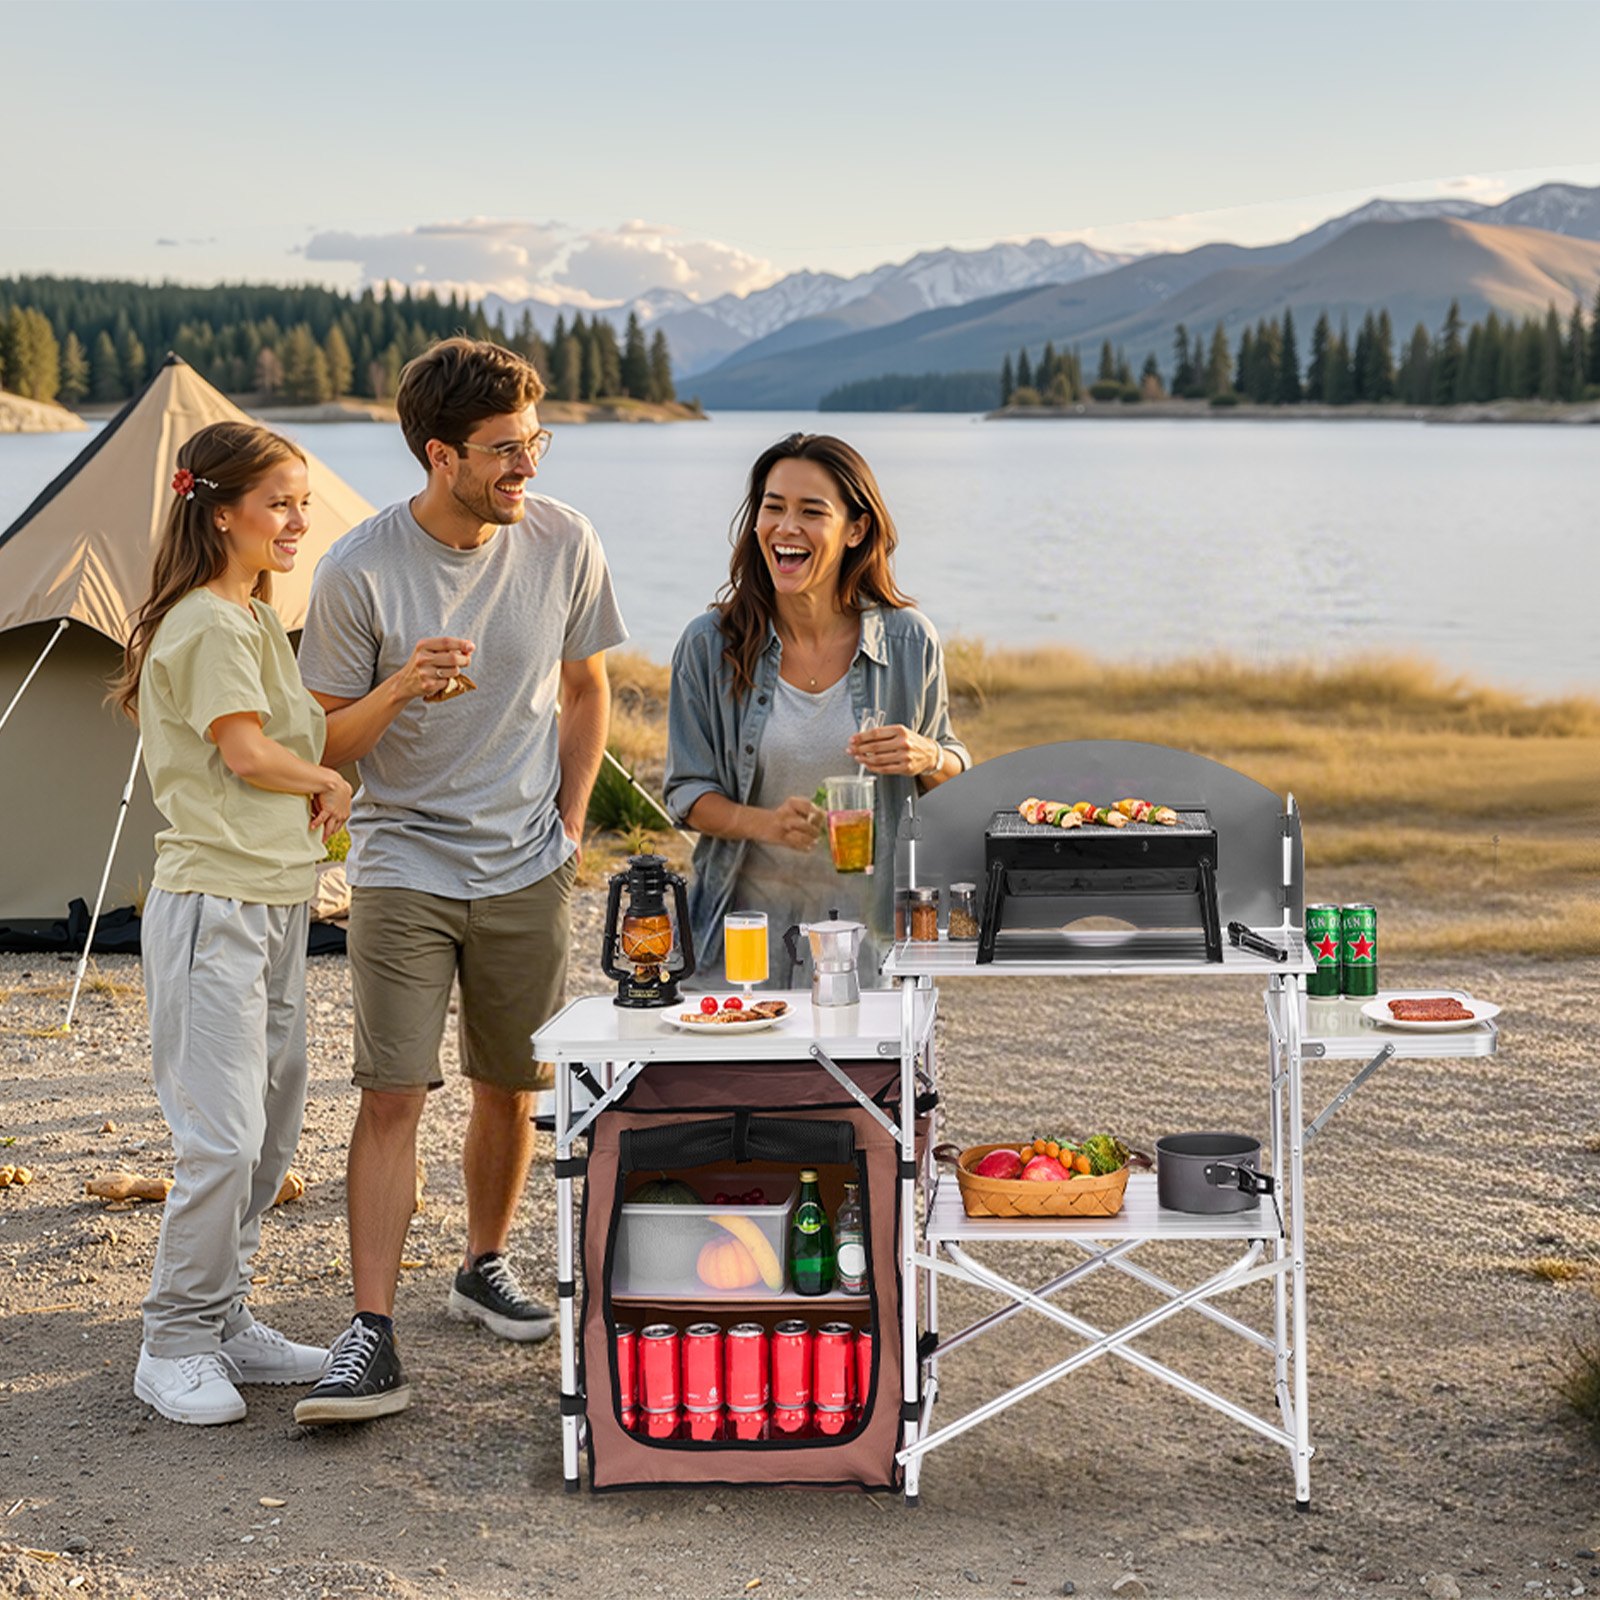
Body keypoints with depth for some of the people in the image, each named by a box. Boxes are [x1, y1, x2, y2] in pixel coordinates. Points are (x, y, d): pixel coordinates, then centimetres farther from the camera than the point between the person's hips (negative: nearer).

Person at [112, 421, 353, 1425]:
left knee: (273, 1131, 13)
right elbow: (248, 753, -17)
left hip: (277, 904, 10)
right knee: (222, 1137, -10)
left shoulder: (256, 620, 19)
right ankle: (175, 1348, 2)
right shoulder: (207, 625, -13)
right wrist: (330, 783, 0)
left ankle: (224, 1322, 23)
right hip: (214, 907, -10)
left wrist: (317, 797, 1)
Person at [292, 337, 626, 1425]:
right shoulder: (360, 571, -14)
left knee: (513, 1089, 12)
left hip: (529, 870, 3)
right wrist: (401, 690, -25)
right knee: (393, 1094, -10)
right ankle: (373, 1337, -9)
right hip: (404, 866, -3)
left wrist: (569, 824, 6)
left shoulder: (563, 544, -5)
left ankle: (485, 1268, 34)